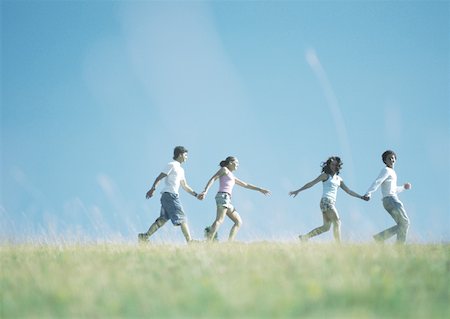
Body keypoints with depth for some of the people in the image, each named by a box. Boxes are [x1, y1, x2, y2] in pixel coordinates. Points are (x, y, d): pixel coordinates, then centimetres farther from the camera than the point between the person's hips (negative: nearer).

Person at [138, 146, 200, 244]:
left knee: (163, 219, 5)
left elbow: (185, 186, 29)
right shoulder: (172, 165, -4)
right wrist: (153, 189, -24)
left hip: (173, 196, 9)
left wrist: (196, 195, 22)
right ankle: (190, 241, -9)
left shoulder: (180, 169, 24)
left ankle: (145, 236, 3)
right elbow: (159, 177, -11)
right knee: (182, 218, -9)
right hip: (169, 195, -9)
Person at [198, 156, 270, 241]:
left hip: (227, 200, 9)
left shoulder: (232, 177, 33)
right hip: (223, 196, -9)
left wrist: (260, 189, 36)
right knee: (219, 220, -25)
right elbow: (213, 179, -4)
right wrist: (205, 191, -19)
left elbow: (246, 185, 38)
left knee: (239, 222, 3)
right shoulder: (224, 169, 9)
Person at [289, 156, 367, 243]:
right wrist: (298, 190, -8)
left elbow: (348, 191, 25)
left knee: (326, 226, 3)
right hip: (326, 201, -7)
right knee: (337, 222, -12)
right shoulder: (326, 175, 1)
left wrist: (361, 197, 23)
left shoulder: (339, 179, 20)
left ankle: (304, 237, 6)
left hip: (332, 203, 7)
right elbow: (312, 183, -2)